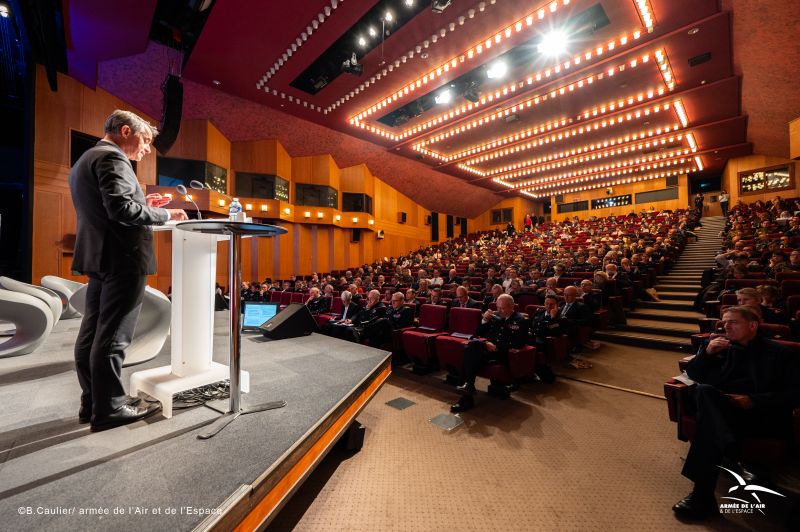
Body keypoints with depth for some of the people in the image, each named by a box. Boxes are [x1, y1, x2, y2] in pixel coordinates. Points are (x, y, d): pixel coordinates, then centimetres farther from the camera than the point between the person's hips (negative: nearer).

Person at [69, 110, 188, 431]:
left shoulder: (85, 160, 21)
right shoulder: (112, 158, -11)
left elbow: (106, 211, 19)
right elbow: (121, 209, -23)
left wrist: (142, 204, 16)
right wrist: (165, 215, -11)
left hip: (100, 258, 10)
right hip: (122, 259, -10)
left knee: (93, 333, 12)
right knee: (112, 337, -4)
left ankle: (93, 402, 23)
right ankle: (109, 408, 6)